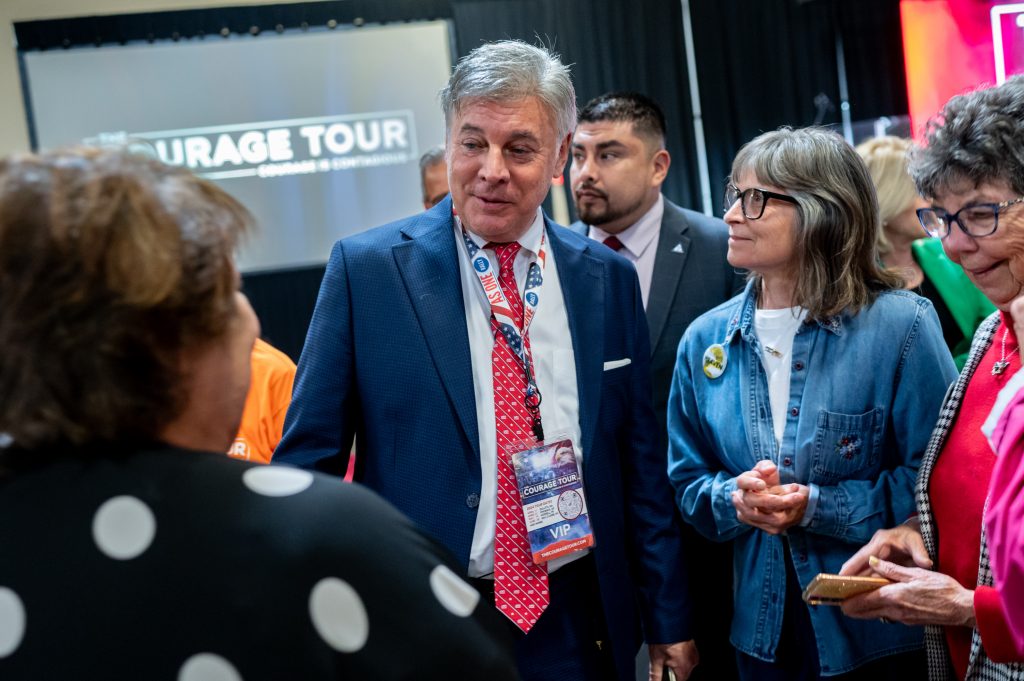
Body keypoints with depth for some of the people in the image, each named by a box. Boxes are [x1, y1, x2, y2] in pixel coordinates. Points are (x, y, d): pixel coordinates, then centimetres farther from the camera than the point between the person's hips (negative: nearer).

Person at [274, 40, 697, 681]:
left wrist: (668, 622, 9)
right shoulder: (366, 269, -6)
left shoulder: (608, 279, 4)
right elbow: (311, 460, -4)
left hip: (578, 629, 3)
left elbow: (641, 464, 8)